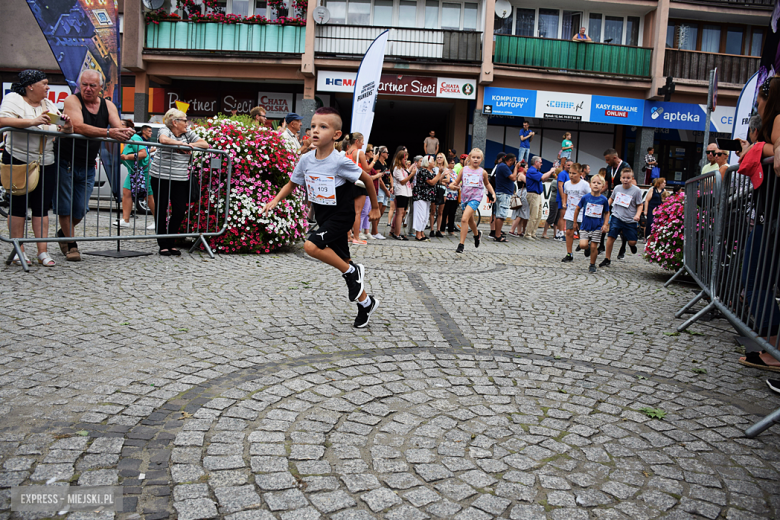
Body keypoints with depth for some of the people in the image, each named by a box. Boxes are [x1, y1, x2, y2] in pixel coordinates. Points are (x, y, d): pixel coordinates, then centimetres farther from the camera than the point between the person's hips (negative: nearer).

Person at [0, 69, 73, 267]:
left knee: (42, 206, 3)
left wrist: (67, 127, -9)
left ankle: (43, 251, 5)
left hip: (46, 163, 5)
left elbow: (61, 132, 14)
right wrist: (32, 121, -29)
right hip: (18, 161, -4)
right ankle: (18, 251, 7)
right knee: (18, 205, 1)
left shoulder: (49, 105, 15)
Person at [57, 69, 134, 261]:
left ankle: (64, 233, 34)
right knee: (66, 207, 0)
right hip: (66, 162, -4)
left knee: (80, 209, 7)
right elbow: (79, 127, -28)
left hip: (88, 166, 4)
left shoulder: (108, 106, 5)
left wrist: (125, 132, -35)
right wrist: (108, 132, -40)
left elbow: (118, 126, -10)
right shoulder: (72, 101, -11)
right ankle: (71, 244, 13)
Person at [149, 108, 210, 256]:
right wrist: (183, 144, -17)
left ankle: (171, 243, 14)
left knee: (180, 211, 0)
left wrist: (190, 145, -10)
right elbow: (164, 139, -26)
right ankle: (163, 245, 11)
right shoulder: (165, 131, -2)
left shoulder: (188, 133, 11)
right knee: (161, 210, 3)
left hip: (181, 179, 4)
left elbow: (205, 144, 5)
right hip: (161, 177, -4)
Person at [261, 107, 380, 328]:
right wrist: (275, 201, -7)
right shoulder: (306, 160, -5)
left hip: (342, 216, -6)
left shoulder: (340, 162, -21)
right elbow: (291, 184, 9)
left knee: (311, 246, -25)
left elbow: (367, 178, -8)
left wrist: (374, 207, 1)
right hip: (324, 217, 6)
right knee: (342, 260, 12)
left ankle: (352, 272, -4)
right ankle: (366, 303, 28)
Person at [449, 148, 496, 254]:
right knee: (470, 220, 20)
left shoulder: (483, 172, 2)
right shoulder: (464, 169, 4)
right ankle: (477, 234, 52)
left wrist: (493, 193, 12)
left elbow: (487, 184, 20)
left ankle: (461, 244, -15)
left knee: (464, 219, -19)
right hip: (464, 197, 4)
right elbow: (456, 182, 6)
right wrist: (452, 185, -15)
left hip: (475, 198, -4)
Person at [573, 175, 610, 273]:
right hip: (585, 226, 0)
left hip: (597, 228, 0)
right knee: (583, 245, -13)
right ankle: (587, 248, 24)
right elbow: (577, 209, 8)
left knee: (594, 247, 0)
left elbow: (607, 213, 9)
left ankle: (592, 265, 19)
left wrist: (605, 225, -3)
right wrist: (575, 222, 12)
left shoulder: (604, 200, -4)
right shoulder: (585, 197, -5)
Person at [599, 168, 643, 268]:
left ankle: (631, 245, 39)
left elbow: (640, 205, 0)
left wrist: (637, 215, -15)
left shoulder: (636, 190, -7)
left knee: (632, 241, -1)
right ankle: (607, 259, 3)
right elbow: (611, 199, 20)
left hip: (630, 220, -1)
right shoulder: (617, 188, 2)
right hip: (617, 217, 1)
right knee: (610, 237, -9)